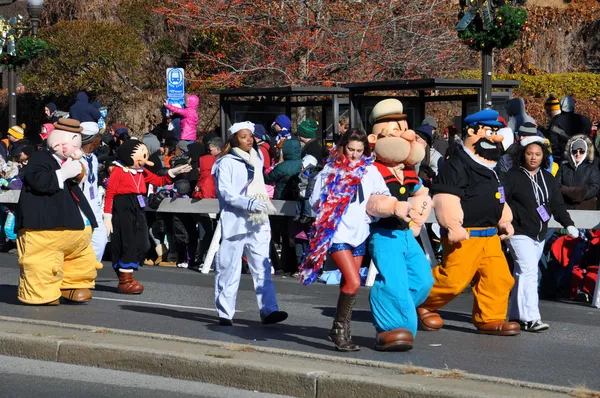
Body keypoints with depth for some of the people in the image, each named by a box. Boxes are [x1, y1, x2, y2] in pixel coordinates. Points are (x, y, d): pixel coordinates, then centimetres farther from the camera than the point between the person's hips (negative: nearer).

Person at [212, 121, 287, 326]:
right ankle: (225, 313, 5)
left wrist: (263, 204, 14)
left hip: (257, 223, 5)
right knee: (229, 269, -1)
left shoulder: (257, 160, 17)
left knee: (262, 267, -3)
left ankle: (268, 310, -8)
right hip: (234, 223, -5)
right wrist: (249, 203, -24)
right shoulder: (226, 163, -4)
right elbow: (225, 192, -14)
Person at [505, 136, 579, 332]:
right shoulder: (513, 176, -5)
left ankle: (515, 316, 19)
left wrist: (568, 224, -3)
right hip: (520, 233, -6)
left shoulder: (548, 179, 13)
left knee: (523, 275, 11)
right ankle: (531, 318, -19)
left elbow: (557, 204, 10)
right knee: (529, 271, -16)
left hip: (540, 235, 6)